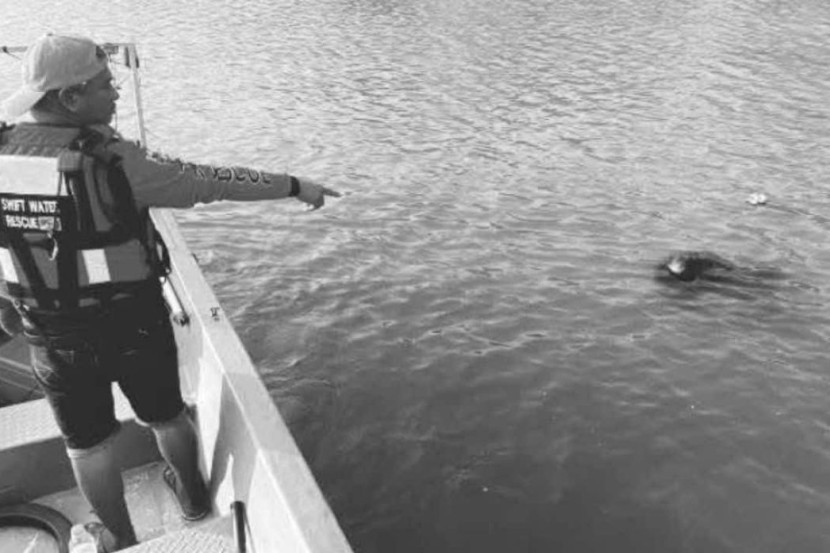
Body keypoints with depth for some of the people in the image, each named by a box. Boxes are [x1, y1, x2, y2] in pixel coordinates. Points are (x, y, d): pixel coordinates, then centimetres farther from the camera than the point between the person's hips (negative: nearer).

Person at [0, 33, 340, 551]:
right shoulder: (111, 161, -24)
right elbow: (210, 181, -19)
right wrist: (295, 185, -9)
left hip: (52, 335, 3)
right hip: (134, 324, -3)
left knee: (88, 442, 21)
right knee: (167, 416, 23)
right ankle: (193, 494, 47)